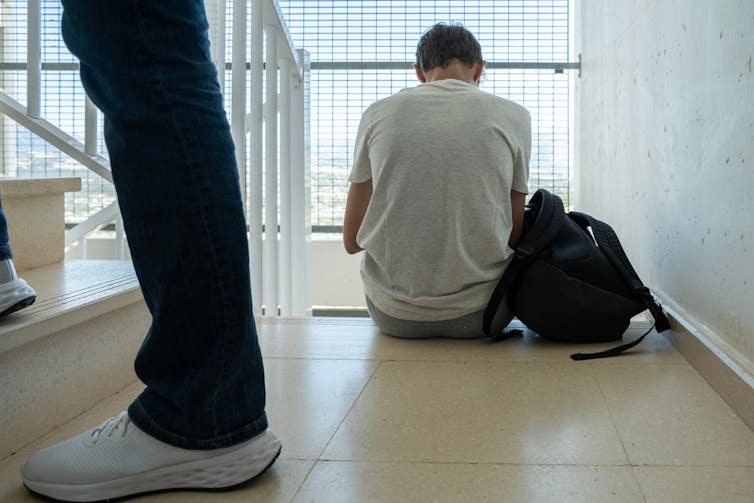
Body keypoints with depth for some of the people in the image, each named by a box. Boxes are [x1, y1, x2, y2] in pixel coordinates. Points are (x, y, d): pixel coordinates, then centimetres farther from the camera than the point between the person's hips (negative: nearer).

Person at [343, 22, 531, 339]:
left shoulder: (378, 113, 2)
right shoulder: (513, 116, -1)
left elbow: (352, 240, 5)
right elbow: (515, 236, 4)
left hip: (395, 315, 1)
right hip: (479, 313, -1)